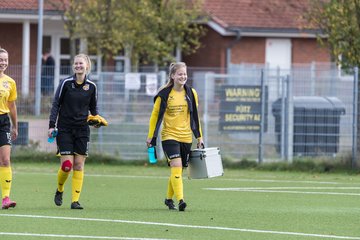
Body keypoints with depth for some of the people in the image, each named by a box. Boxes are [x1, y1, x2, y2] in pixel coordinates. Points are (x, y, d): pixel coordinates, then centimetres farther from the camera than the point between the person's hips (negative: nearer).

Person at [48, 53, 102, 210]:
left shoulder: (91, 86, 4)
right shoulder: (66, 83, -4)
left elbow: (93, 108, 16)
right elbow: (56, 104, -1)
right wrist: (52, 125, -7)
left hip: (82, 130, 2)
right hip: (65, 129, -2)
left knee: (79, 166, -2)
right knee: (67, 165, -9)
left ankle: (75, 200, 1)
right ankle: (59, 190, 20)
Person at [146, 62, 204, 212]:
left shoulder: (191, 93, 5)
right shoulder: (164, 94, -6)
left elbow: (195, 116, 13)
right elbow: (155, 115, 2)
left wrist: (199, 137, 13)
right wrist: (151, 137, 2)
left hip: (186, 137, 4)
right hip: (169, 136, -4)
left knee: (178, 170, 10)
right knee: (176, 166, -19)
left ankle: (169, 199, 28)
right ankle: (180, 200, -25)